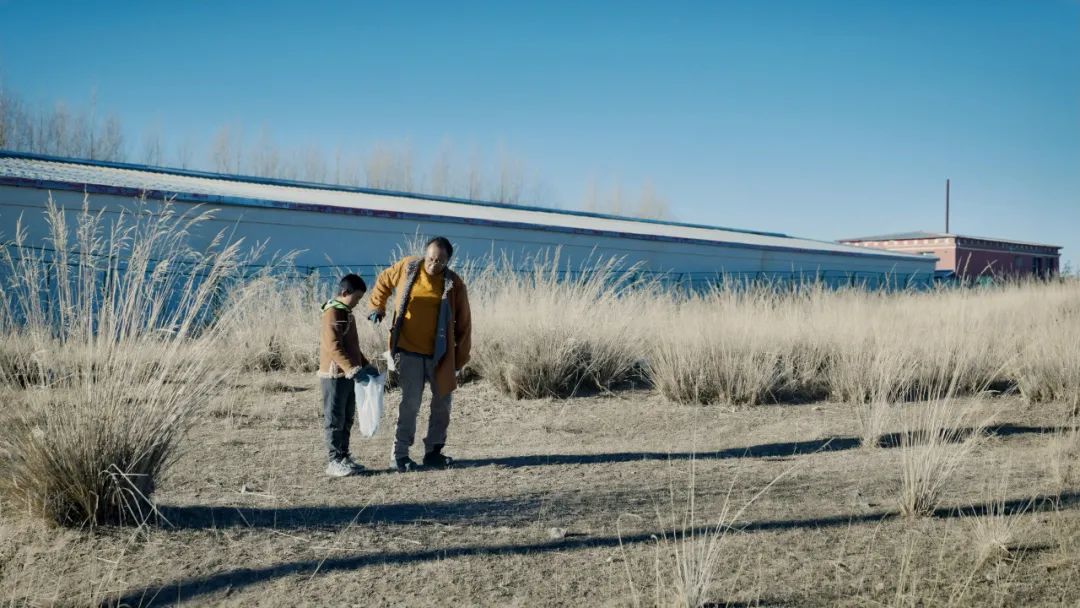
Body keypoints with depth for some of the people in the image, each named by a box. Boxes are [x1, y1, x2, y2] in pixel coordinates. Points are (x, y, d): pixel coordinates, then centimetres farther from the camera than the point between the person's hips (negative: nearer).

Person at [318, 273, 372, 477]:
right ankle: (334, 461, 2)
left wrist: (365, 364, 18)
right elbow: (333, 347, -24)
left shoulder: (347, 313, 16)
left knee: (347, 419, 13)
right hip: (335, 376, -9)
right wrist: (352, 368, -30)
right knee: (334, 420, -3)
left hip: (347, 375, 9)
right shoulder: (332, 314, -14)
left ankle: (344, 457, 21)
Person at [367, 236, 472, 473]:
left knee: (442, 402, 9)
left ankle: (433, 451, 24)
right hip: (410, 350, -2)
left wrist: (461, 356, 0)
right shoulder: (407, 267, -4)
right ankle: (399, 454, 6)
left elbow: (463, 323, 0)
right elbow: (383, 281, 16)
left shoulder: (454, 284, -6)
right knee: (411, 402, -4)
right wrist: (377, 307, 7)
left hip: (440, 354, 2)